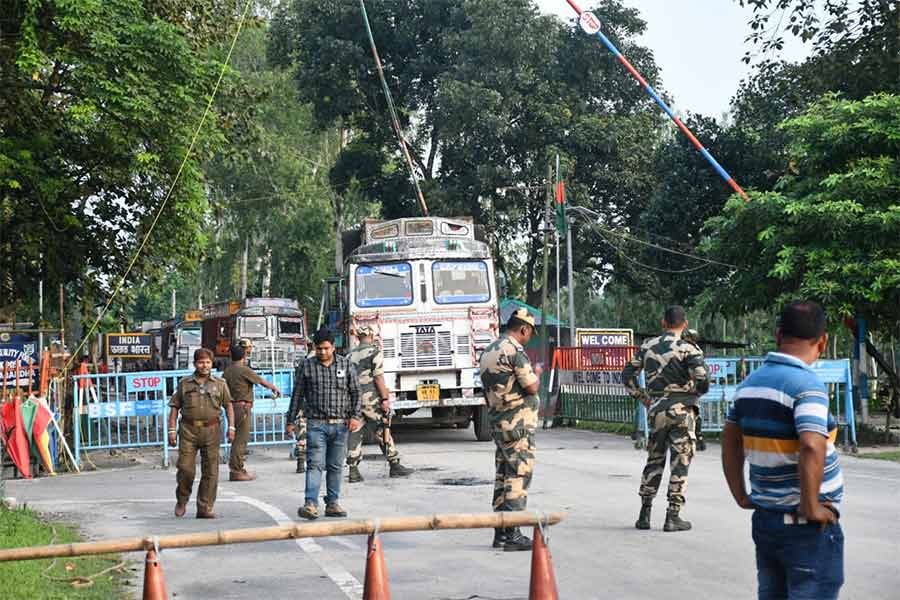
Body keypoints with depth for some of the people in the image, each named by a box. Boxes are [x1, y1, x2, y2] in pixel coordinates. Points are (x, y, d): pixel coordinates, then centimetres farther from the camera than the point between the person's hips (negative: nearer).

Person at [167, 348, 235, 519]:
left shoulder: (220, 384, 11)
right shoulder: (184, 384, 9)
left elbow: (228, 405, 12)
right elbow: (175, 407, 9)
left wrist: (231, 427, 1)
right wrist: (172, 430, 1)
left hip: (211, 430, 1)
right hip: (188, 430, -1)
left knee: (210, 471, 0)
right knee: (186, 468, -7)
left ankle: (205, 508, 7)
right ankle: (182, 500, 17)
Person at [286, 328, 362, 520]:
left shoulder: (346, 365, 7)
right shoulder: (306, 366, 4)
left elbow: (355, 392, 8)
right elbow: (297, 395, 9)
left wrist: (355, 416, -4)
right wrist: (291, 421, 8)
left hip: (340, 425, 2)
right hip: (316, 424, -2)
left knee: (336, 466, 8)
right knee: (315, 464, -13)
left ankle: (332, 503, 16)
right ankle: (311, 504, -21)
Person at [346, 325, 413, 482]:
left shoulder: (351, 355, 14)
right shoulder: (374, 351, -5)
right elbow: (378, 377, -12)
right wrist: (385, 399, -13)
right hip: (371, 398, -6)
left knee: (354, 434, 4)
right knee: (383, 433, 1)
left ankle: (353, 471, 0)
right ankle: (395, 465, 5)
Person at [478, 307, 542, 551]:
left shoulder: (489, 351, 14)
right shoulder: (515, 350, -15)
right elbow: (532, 387, -15)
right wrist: (537, 373, 2)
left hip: (497, 421, 9)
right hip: (517, 423, -9)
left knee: (503, 476, 13)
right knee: (518, 476, -6)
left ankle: (500, 532, 16)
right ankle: (511, 534, -7)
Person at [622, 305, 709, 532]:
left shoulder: (647, 346, 7)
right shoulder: (688, 349, -8)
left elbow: (628, 375, 11)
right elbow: (703, 383, -17)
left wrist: (642, 397, 17)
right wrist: (693, 391, 4)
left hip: (656, 409, 4)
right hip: (681, 410, -4)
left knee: (654, 461, 16)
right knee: (680, 463, 3)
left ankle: (645, 514, 17)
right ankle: (673, 517, 2)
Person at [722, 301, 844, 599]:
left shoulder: (750, 382, 6)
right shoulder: (807, 384, -18)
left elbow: (730, 442, 15)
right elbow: (812, 448, -30)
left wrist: (741, 496, 17)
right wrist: (811, 508, -21)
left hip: (764, 518, 7)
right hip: (808, 528, -7)